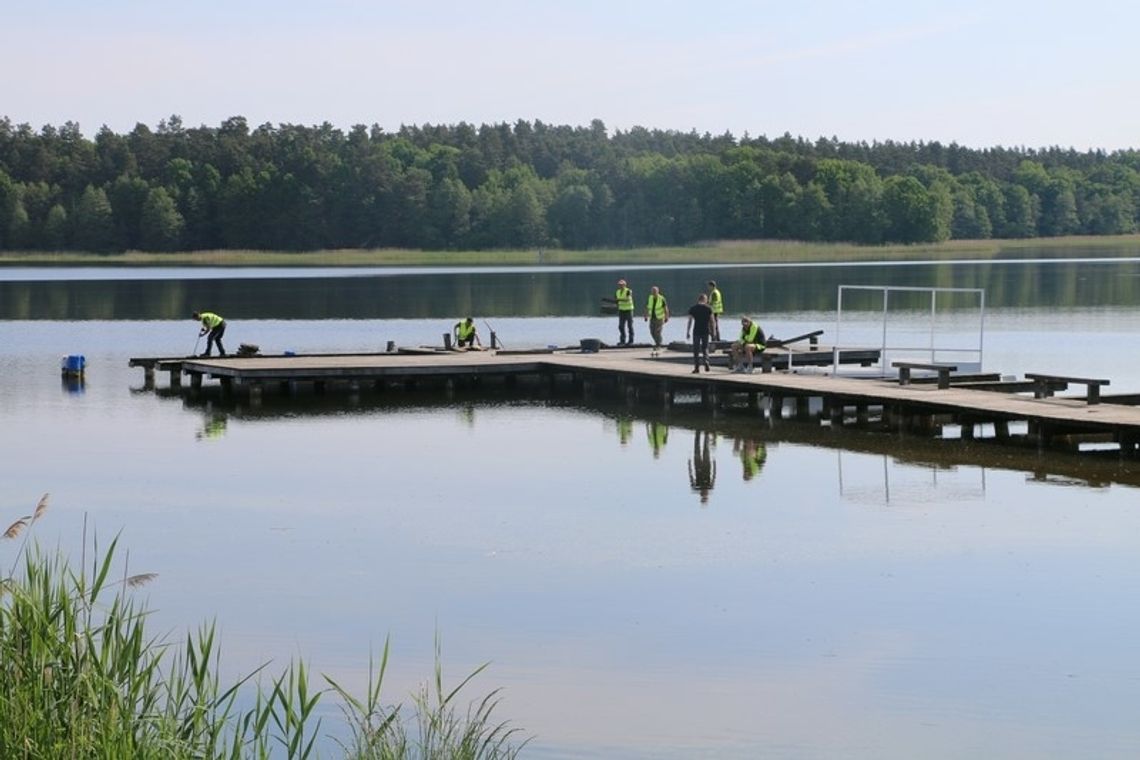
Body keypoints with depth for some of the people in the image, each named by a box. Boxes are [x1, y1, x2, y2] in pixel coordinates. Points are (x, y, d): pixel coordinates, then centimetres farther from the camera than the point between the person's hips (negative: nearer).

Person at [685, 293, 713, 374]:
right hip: (705, 331, 1)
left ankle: (696, 367, 4)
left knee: (696, 349, 6)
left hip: (696, 331, -1)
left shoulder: (692, 308, -1)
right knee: (705, 348, 14)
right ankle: (706, 362, -7)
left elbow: (690, 321, -3)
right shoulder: (708, 308, 0)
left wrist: (687, 332, 1)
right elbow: (711, 321, 1)